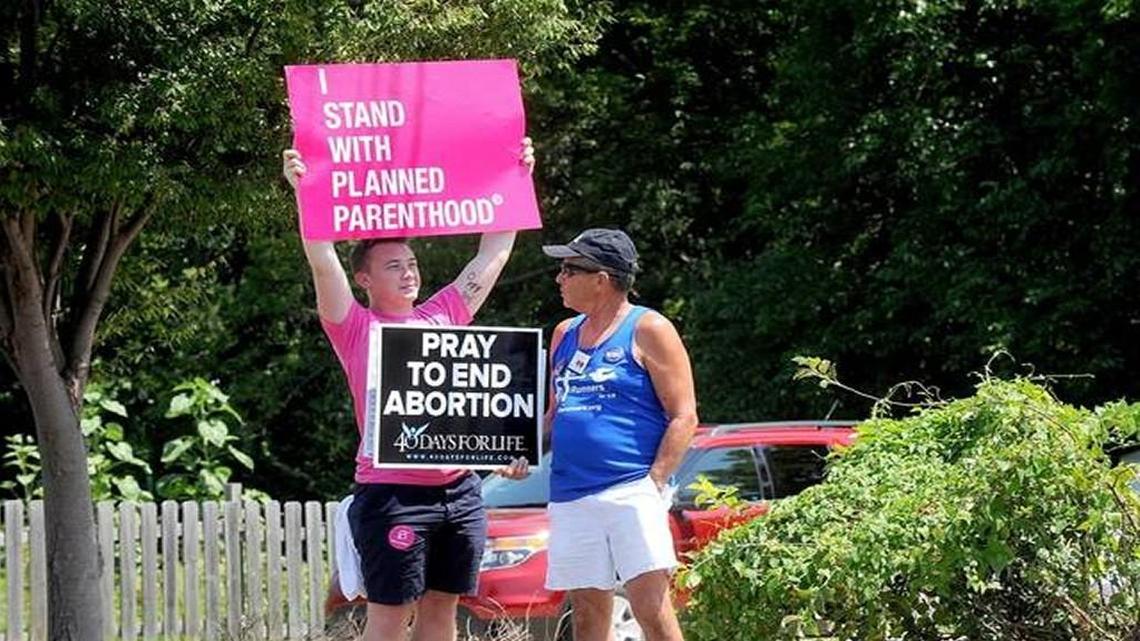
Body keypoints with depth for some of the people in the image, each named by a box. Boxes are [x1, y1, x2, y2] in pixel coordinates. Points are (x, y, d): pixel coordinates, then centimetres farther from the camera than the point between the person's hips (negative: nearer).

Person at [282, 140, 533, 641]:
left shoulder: (443, 316, 15)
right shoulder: (355, 327, 0)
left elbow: (495, 251, 21)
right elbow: (323, 261, -12)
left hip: (460, 491, 6)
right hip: (392, 494, -6)